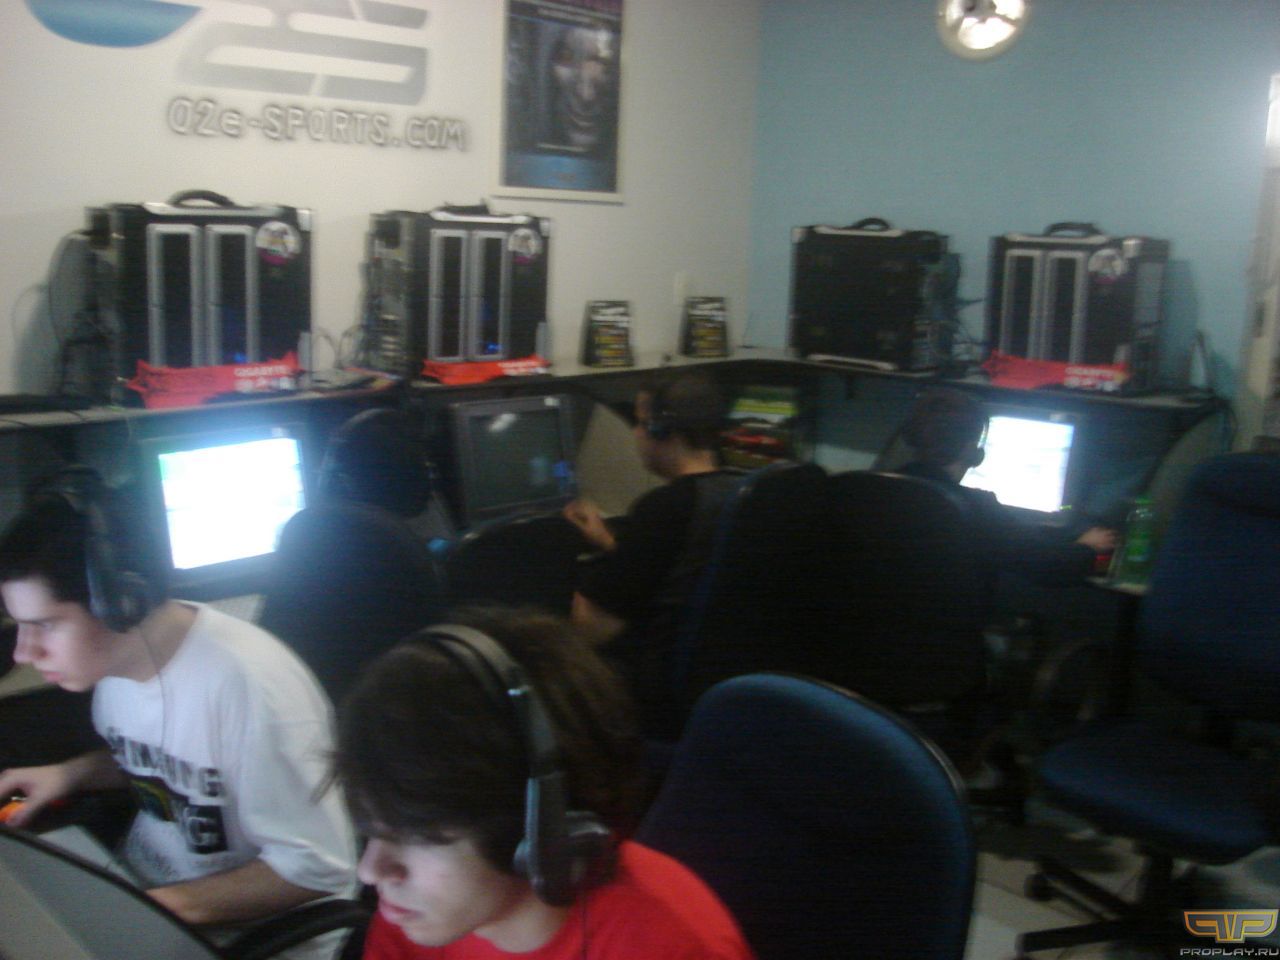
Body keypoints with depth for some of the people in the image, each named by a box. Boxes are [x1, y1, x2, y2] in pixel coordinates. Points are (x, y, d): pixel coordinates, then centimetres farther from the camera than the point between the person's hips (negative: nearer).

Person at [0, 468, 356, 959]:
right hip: (138, 890, 7)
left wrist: (170, 906, -26)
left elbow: (315, 865, -22)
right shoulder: (117, 654, -3)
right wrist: (68, 774, 3)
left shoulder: (246, 684, -27)